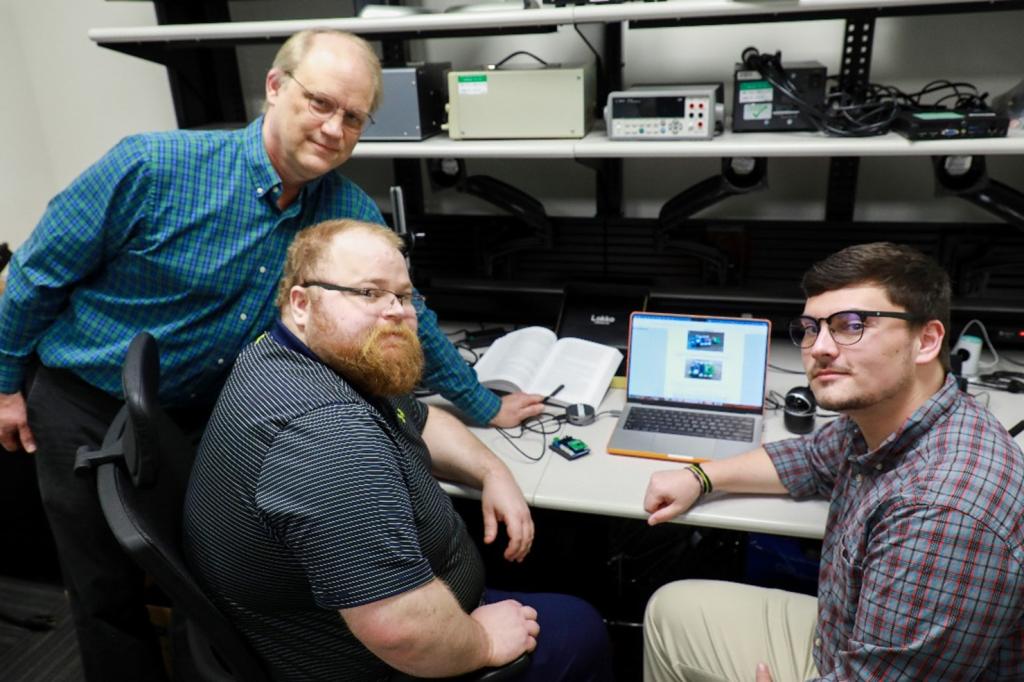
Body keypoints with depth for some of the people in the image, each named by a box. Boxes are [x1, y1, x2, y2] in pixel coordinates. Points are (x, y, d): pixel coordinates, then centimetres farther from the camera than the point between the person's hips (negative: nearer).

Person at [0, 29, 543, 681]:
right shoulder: (152, 166, -25)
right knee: (112, 597, 11)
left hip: (207, 420, 3)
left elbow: (405, 312, -2)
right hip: (88, 411, -2)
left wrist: (485, 406, 4)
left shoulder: (351, 211, -13)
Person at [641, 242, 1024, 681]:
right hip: (835, 646, 8)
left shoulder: (943, 513, -37)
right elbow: (814, 458, 13)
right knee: (673, 611, 15)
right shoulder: (877, 417, -8)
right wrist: (699, 478, 4)